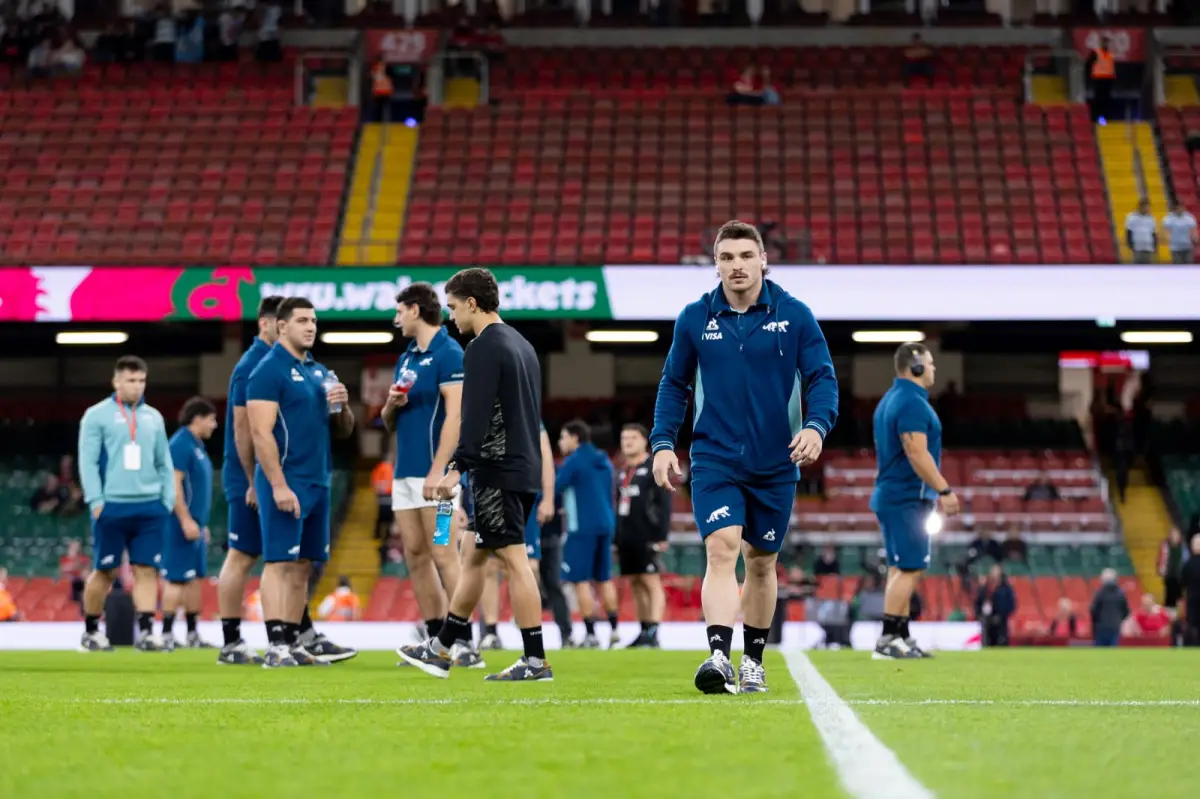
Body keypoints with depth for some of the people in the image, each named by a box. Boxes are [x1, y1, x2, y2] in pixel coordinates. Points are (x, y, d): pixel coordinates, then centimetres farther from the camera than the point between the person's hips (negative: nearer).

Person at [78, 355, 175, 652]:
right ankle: (91, 631, 15)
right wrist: (96, 501, -11)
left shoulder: (153, 417, 14)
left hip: (150, 507, 4)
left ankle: (146, 631, -5)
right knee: (104, 571, 2)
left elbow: (164, 463, 17)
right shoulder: (97, 415, 0)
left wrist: (168, 500, 7)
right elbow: (88, 461, -4)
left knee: (146, 569, -3)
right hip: (112, 506, -4)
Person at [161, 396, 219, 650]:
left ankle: (193, 635, 15)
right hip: (183, 525, -10)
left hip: (194, 525, 10)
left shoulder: (197, 445, 17)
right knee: (177, 579, -9)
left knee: (194, 578, 11)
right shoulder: (180, 444, -13)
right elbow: (174, 484, -19)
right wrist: (186, 520, -22)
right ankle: (167, 635, -8)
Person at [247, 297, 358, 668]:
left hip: (318, 481, 8)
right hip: (286, 481, -8)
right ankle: (276, 647, -11)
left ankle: (294, 643, 12)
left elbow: (343, 431, 22)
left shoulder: (319, 372, 17)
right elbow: (261, 432, -15)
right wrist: (278, 485, -21)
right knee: (280, 563, -9)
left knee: (302, 566, 9)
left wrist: (342, 407, 0)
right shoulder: (269, 370, -7)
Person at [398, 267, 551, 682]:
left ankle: (536, 660, -10)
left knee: (514, 559, -9)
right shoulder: (521, 345, 18)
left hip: (497, 472, -10)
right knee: (471, 554, 15)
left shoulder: (483, 349, -12)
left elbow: (476, 416, -21)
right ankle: (441, 650, 21)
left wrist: (458, 467, -23)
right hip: (523, 468, 10)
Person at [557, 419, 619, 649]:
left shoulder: (574, 461, -9)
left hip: (582, 527, -8)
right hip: (606, 524, 8)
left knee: (580, 580, -4)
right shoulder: (604, 462, 15)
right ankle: (613, 630, 11)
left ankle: (590, 634, -9)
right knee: (604, 579, 14)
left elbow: (553, 489, -12)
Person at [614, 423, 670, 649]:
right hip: (627, 540, 8)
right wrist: (617, 540, 18)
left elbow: (664, 504, -9)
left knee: (651, 582, -11)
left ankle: (653, 632, -17)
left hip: (647, 539, -8)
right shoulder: (623, 472, 19)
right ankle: (644, 631, 14)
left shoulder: (654, 468, -3)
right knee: (635, 585, 9)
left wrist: (662, 537, -15)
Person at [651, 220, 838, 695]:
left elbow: (821, 378, -1)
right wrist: (663, 443, 1)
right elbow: (674, 385, 10)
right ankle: (719, 656, -28)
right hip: (715, 459, -1)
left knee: (761, 562, 11)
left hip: (776, 463, 1)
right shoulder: (694, 319, 2)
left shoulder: (794, 316, -1)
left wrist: (816, 425, -19)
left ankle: (753, 661, 26)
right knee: (721, 550, -19)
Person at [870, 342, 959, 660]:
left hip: (889, 496, 10)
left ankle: (902, 638, 12)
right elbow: (917, 454, -23)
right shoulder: (913, 403, -16)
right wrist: (944, 490, -21)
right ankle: (888, 640, -12)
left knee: (901, 569, 11)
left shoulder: (889, 401, 16)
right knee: (910, 569, -10)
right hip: (908, 499, -10)